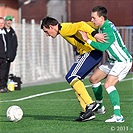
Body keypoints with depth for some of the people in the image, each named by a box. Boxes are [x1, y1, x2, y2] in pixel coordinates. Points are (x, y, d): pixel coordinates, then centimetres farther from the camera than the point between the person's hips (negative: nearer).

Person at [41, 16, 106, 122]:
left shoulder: (64, 29, -11)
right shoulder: (65, 29, 19)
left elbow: (81, 25, -25)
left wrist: (94, 34, -35)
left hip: (91, 52, -10)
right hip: (94, 53, 10)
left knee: (71, 77, -13)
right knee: (74, 79, 11)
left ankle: (90, 104, -16)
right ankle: (87, 112, 8)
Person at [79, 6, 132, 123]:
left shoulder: (109, 30, -25)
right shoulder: (103, 26, 5)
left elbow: (102, 47, -33)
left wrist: (87, 40, -27)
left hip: (123, 61, -10)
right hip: (113, 61, 10)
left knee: (108, 84, -25)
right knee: (93, 79, 12)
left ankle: (118, 115, -30)